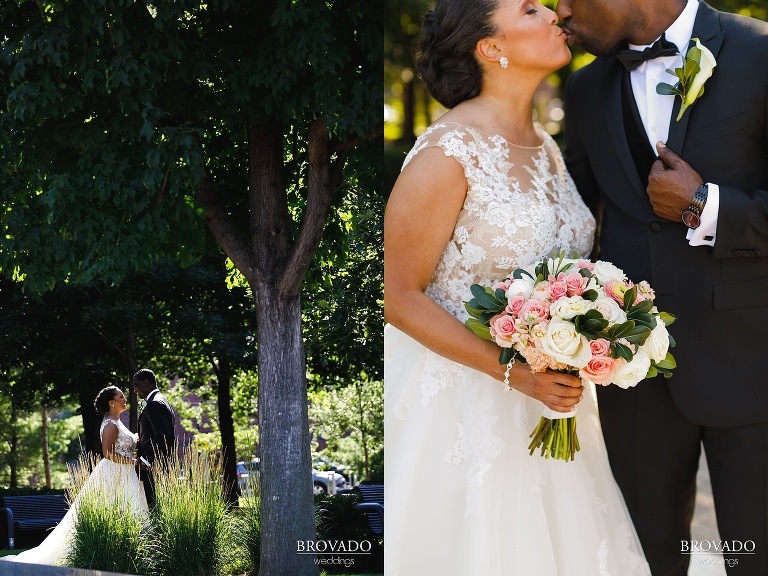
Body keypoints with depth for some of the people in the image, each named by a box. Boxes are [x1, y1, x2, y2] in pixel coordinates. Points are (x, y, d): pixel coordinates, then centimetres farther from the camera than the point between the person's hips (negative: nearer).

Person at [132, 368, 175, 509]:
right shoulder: (162, 401, 21)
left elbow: (163, 437, -22)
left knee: (154, 507, -11)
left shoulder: (154, 404, -12)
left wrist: (146, 461, -19)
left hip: (154, 468, -10)